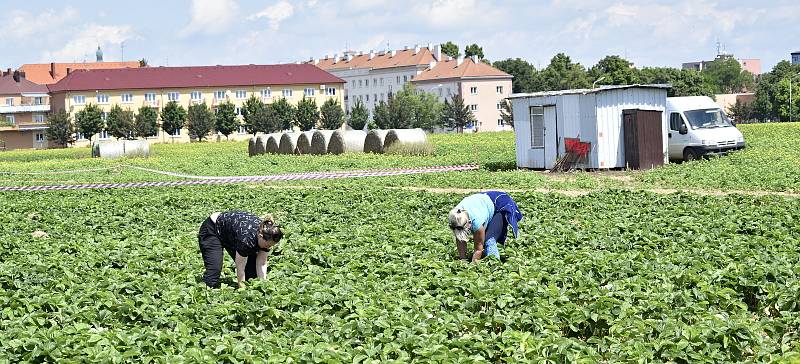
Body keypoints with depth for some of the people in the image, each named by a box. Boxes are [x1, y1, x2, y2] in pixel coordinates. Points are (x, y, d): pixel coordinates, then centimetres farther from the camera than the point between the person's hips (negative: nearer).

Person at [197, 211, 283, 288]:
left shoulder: (266, 234, -22)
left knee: (252, 268, -5)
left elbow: (261, 264, -14)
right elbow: (240, 269, -31)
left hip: (231, 236, 7)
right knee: (215, 269, -25)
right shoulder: (247, 237, -40)